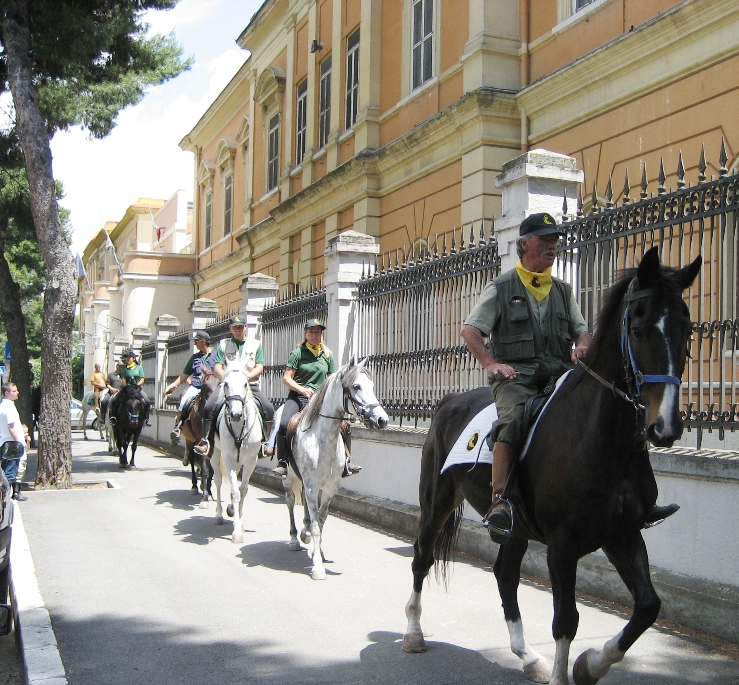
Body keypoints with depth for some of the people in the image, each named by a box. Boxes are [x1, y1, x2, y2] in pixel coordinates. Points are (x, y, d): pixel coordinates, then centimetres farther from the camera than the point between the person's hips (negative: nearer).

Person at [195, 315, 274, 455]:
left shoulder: (255, 344, 14)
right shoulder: (223, 344, 15)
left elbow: (259, 368, 6)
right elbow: (217, 369, 9)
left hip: (251, 385, 0)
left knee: (268, 408, -21)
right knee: (209, 407, -23)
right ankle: (205, 441, -17)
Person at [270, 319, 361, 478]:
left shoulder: (328, 355, 13)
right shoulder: (298, 353, 2)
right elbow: (286, 378, -2)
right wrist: (303, 390, -17)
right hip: (297, 397, -3)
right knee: (284, 424, -28)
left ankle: (345, 462, -1)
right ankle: (282, 463, -17)